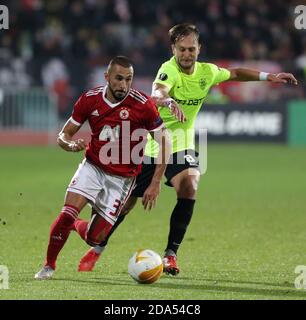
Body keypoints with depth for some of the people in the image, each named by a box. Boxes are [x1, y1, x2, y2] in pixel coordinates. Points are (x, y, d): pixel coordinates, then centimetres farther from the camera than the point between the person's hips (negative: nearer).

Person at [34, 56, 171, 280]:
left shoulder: (143, 104, -16)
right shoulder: (89, 100, -7)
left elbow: (164, 142, -8)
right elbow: (64, 135, 3)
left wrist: (156, 183, -12)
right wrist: (71, 145, -23)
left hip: (121, 177, -1)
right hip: (93, 166, 1)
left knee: (94, 238, -4)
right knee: (68, 213, -21)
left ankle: (75, 226, 33)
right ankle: (49, 266, 1)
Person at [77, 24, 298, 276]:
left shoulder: (207, 72, -4)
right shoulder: (170, 70, -23)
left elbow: (234, 74, 17)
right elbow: (157, 92, -46)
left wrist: (268, 77, 12)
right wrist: (168, 101, -67)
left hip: (181, 144, 4)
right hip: (152, 143, -4)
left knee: (189, 188, -24)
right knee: (127, 202, 3)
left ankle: (170, 254, -14)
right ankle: (97, 249, 26)